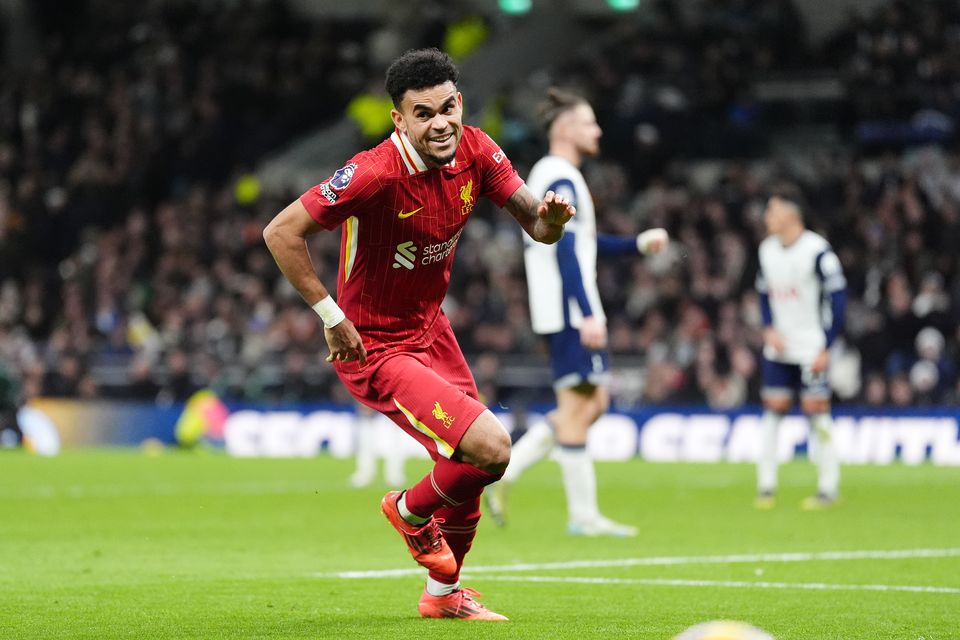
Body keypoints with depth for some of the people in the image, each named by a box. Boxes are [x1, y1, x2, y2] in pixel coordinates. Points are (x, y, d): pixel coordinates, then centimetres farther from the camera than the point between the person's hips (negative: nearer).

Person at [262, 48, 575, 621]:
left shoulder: (475, 151, -9)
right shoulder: (375, 173, -28)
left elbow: (536, 226, -4)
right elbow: (281, 232, -25)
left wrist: (551, 217, -28)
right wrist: (332, 316, -24)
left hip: (430, 328, 8)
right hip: (375, 349, -8)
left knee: (467, 466, 19)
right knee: (491, 449, -19)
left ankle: (444, 594, 43)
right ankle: (410, 511, 14)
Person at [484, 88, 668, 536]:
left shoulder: (547, 174, 19)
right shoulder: (561, 179, -13)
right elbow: (566, 251, -21)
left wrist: (638, 243, 23)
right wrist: (587, 316, -26)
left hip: (562, 314, 10)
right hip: (570, 311, -10)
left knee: (593, 401, 12)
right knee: (578, 406, -6)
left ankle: (504, 471, 9)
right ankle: (582, 515, -2)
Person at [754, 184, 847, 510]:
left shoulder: (817, 251, -14)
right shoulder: (767, 250, 6)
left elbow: (838, 299, -13)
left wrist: (825, 347, -15)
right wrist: (769, 330, 0)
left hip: (811, 349, -6)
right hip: (778, 348, 6)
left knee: (817, 412, -5)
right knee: (772, 410, 2)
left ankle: (829, 488, 4)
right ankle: (766, 487, 7)